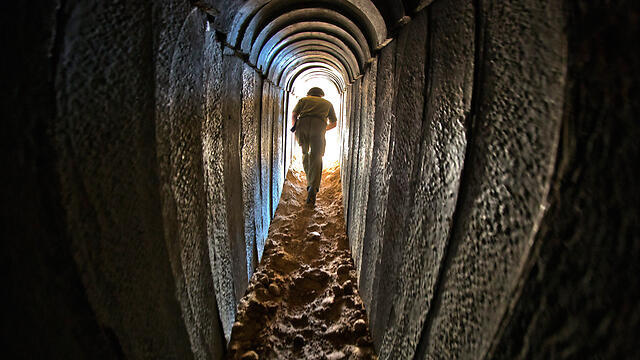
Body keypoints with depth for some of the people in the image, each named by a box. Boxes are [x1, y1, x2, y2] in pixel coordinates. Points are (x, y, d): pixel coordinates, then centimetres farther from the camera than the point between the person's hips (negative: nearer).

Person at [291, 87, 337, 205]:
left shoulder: (304, 99, 29)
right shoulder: (327, 103, 33)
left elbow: (294, 114, 13)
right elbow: (333, 123, 32)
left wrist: (295, 126, 28)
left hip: (302, 123, 1)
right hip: (318, 125, -1)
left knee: (305, 152, 24)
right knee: (316, 159, -4)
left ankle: (310, 182, 24)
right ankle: (313, 188, -22)